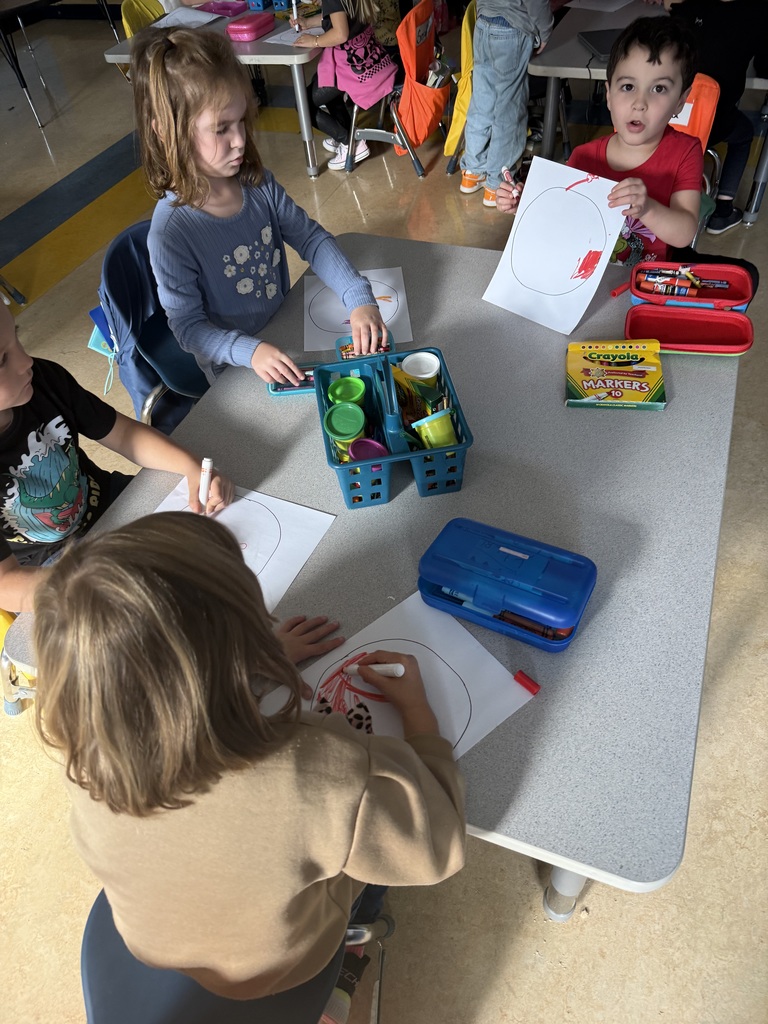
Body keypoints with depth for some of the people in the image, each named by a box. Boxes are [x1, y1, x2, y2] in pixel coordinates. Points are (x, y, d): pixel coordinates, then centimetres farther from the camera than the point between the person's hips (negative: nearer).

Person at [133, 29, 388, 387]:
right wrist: (250, 352, -35)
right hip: (235, 371, -5)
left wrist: (359, 298, -19)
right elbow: (188, 326, -19)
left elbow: (312, 239, -4)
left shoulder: (259, 184, -9)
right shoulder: (171, 231, -24)